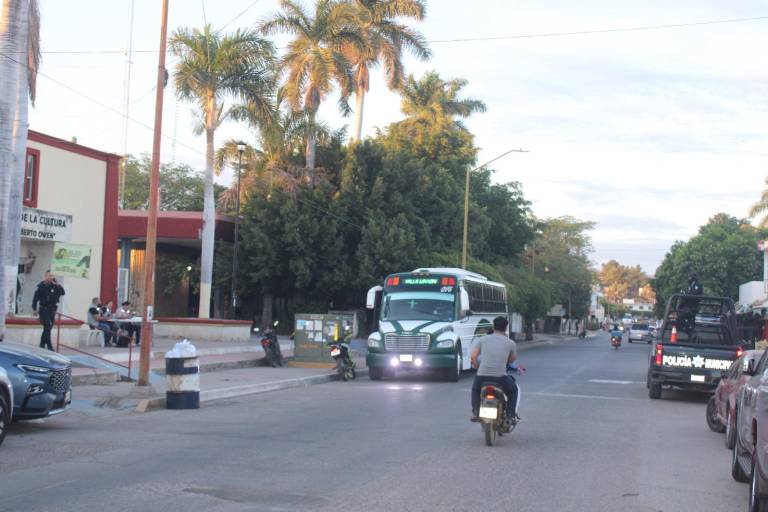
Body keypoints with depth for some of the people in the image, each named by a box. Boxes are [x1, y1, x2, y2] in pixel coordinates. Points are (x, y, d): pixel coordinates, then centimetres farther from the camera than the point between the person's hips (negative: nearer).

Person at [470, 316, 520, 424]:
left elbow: (472, 356, 0)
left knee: (475, 389, 36)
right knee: (513, 390, 30)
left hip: (482, 376, 1)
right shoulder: (510, 343, 5)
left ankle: (475, 413, 23)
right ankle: (511, 415, 21)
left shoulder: (482, 339, 6)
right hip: (500, 377, -1)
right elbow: (513, 360, 19)